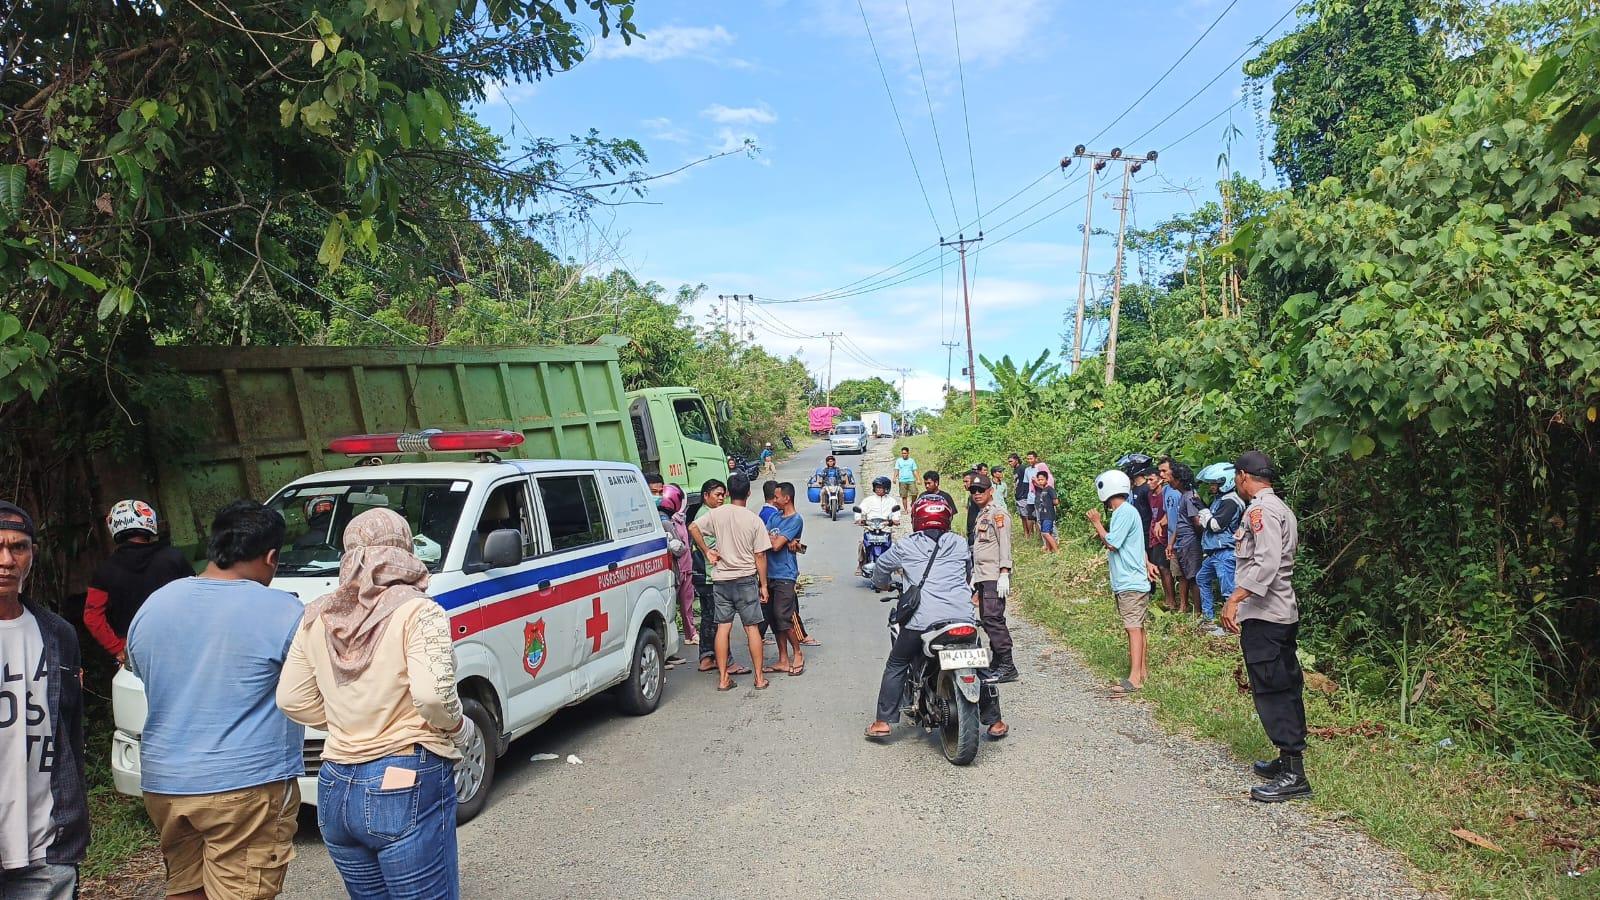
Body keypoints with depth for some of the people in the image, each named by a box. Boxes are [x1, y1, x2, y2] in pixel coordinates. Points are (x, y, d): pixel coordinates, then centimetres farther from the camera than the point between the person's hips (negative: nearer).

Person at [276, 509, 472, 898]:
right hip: (408, 790, -6)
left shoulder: (318, 615, 7)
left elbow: (291, 699, 11)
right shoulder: (418, 611, -11)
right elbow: (431, 694, -22)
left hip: (335, 790, 6)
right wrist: (461, 729, -4)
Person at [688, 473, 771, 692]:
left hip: (721, 579, 2)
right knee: (752, 628, 5)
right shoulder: (754, 520, -6)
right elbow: (760, 556, -5)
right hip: (746, 579, -2)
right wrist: (763, 585, 2)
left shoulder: (717, 514, -1)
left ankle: (723, 679, 9)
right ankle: (760, 678, 9)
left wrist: (707, 553, 2)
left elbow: (693, 528, -8)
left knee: (723, 627, 6)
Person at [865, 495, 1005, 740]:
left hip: (921, 618, -2)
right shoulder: (960, 544, 13)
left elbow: (882, 565, 23)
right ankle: (994, 722, 28)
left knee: (896, 666, 16)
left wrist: (882, 584, 45)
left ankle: (883, 722, 14)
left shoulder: (906, 547, 9)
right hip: (962, 616, 2)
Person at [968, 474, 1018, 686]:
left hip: (994, 577, -10)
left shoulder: (998, 513, -6)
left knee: (993, 618, -15)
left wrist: (1004, 574, -22)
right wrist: (975, 579, 25)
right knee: (987, 620, 9)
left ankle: (1007, 667, -14)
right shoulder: (980, 516, 23)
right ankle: (997, 664, 14)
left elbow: (1004, 545, -14)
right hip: (983, 578, 10)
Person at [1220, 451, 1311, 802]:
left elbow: (1267, 563, -25)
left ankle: (1294, 774, -5)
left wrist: (1234, 599, -26)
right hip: (1284, 613, 10)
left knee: (1270, 691, -7)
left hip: (1262, 615, -10)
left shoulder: (1261, 510, -15)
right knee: (1286, 687, 14)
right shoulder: (1282, 508, 16)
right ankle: (1289, 759, 23)